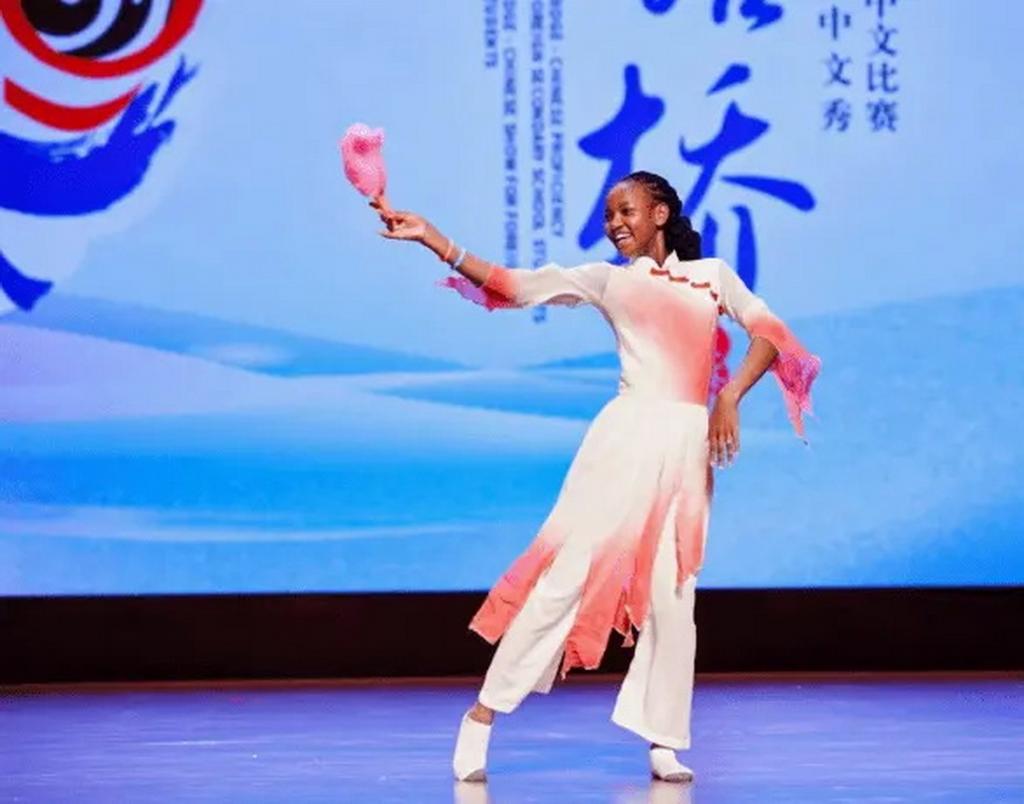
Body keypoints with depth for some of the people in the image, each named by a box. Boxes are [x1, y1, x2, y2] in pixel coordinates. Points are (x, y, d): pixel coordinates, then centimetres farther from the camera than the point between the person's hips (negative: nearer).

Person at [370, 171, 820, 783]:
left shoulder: (713, 274, 17)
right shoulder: (608, 280, 12)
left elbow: (769, 334, 10)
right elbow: (511, 286, 5)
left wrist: (731, 397, -7)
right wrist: (431, 238, -4)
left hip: (689, 444, 2)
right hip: (628, 434, -2)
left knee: (673, 596, 2)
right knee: (568, 569, -8)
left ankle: (664, 743, 8)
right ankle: (483, 716, -6)